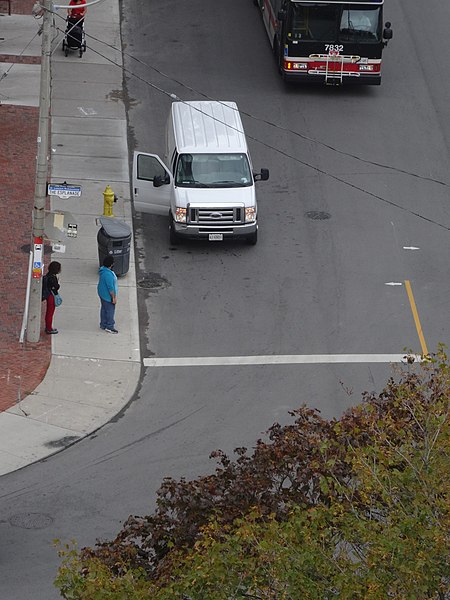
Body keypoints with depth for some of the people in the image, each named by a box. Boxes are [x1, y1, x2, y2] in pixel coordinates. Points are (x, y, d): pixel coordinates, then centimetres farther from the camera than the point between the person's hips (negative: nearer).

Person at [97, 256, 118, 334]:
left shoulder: (102, 270, -1)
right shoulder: (108, 274, -33)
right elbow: (110, 287, -28)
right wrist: (114, 297, -18)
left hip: (102, 293, 10)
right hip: (107, 296, -10)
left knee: (104, 309, 22)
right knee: (110, 310, 6)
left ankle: (103, 324, 35)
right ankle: (109, 327, 18)